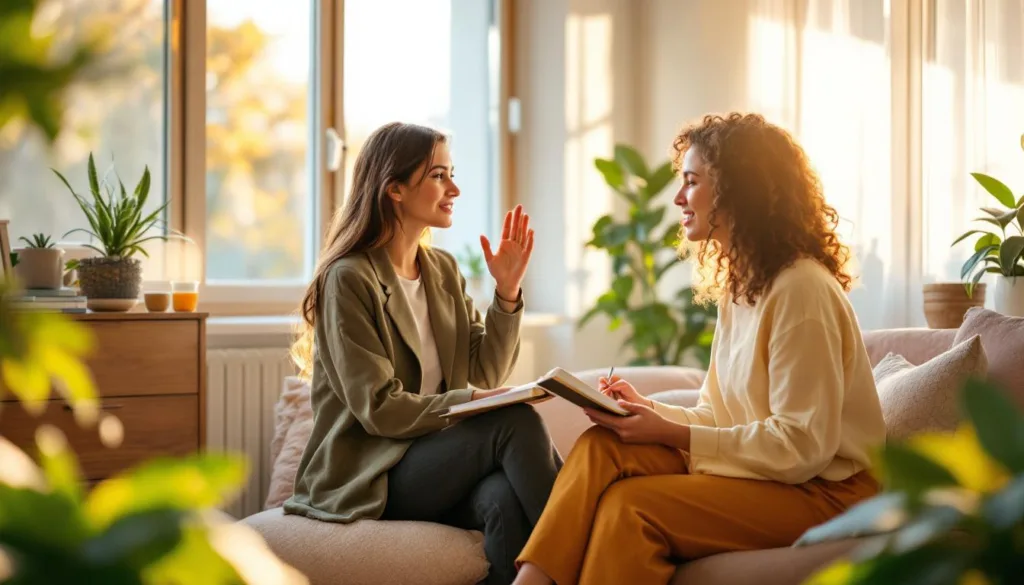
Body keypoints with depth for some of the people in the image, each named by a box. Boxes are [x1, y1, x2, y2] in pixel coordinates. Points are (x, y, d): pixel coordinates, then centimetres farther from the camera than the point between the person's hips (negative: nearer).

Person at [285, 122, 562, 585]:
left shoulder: (444, 271, 14)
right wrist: (472, 403, -22)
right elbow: (379, 408, -15)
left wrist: (507, 291, -3)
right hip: (367, 474, -6)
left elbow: (485, 374, 8)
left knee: (507, 498, -32)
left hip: (435, 455, 6)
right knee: (515, 422, -28)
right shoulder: (348, 279, -9)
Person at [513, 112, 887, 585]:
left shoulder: (801, 289, -17)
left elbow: (803, 445, -20)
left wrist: (674, 435, -19)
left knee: (631, 505, -27)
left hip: (824, 491, -8)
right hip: (757, 470, 8)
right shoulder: (738, 283, 14)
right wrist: (648, 410, -4)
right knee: (601, 447, -14)